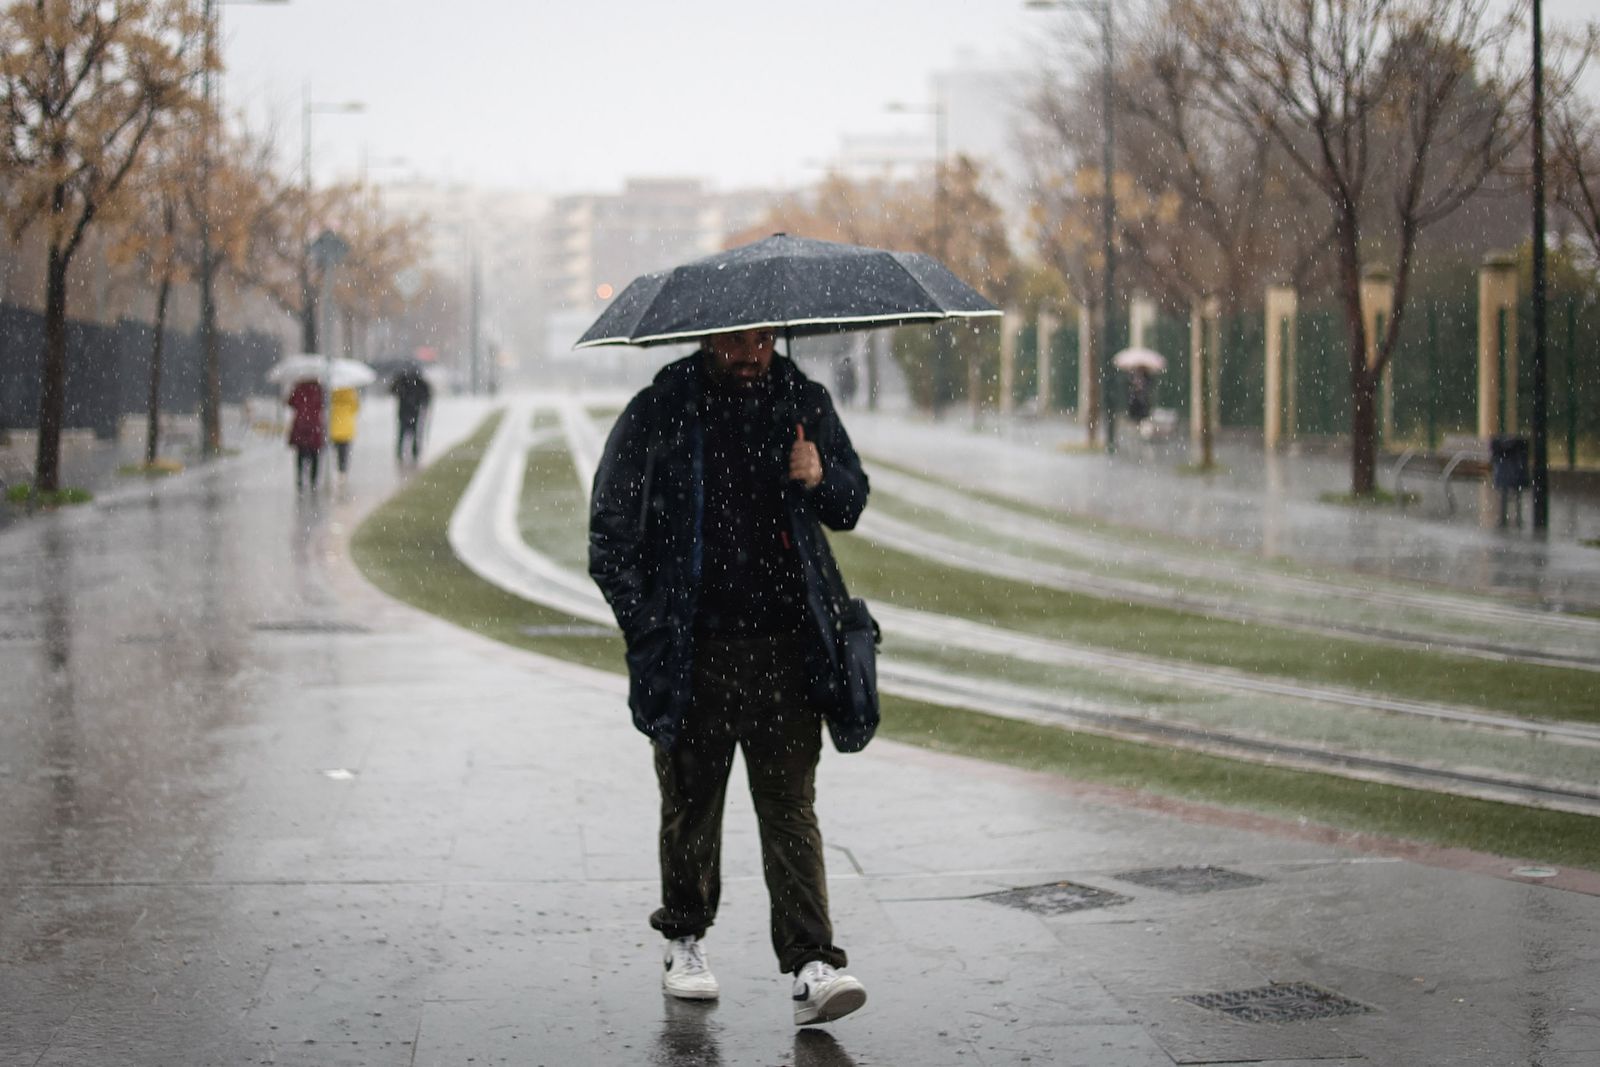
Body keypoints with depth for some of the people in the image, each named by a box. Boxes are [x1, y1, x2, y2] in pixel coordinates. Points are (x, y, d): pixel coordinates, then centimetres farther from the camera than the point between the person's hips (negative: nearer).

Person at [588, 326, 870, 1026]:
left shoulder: (804, 404, 7)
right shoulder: (659, 412, -1)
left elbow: (852, 502, 18)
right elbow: (610, 533, 1)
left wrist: (822, 480, -6)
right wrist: (648, 628, -7)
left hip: (786, 650, 1)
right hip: (693, 651, -1)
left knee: (791, 807, -3)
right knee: (691, 804, 11)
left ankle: (812, 967, -7)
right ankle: (684, 940, 30)